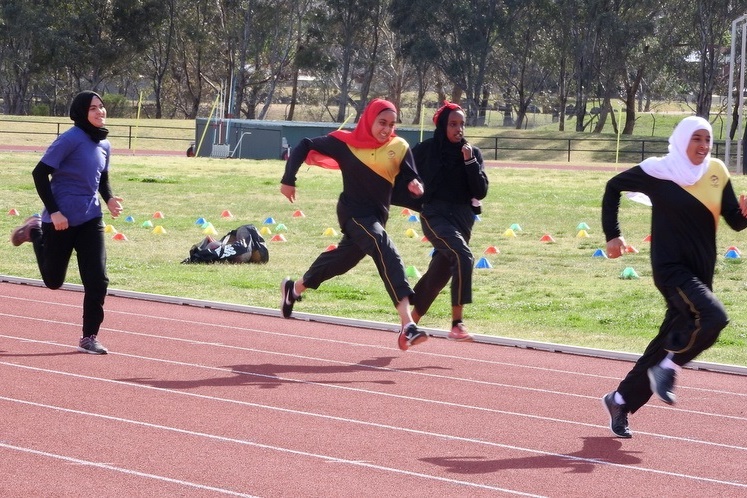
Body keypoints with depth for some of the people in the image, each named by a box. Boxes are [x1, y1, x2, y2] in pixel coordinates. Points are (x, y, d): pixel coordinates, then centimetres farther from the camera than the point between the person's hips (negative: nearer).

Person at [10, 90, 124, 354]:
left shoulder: (104, 145, 5)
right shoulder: (70, 140, -17)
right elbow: (40, 173, -15)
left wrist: (109, 199, -2)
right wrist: (53, 211, -19)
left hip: (90, 220, 5)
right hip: (61, 221, -5)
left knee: (97, 281, -6)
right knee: (53, 281, 12)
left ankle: (89, 338, 5)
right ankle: (35, 232, 36)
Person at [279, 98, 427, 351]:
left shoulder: (399, 148, 0)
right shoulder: (346, 142, -9)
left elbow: (410, 178, -1)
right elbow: (305, 147, -2)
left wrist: (415, 186, -25)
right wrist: (288, 180, -5)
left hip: (377, 217, 6)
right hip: (354, 213, -6)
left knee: (343, 258, 22)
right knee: (388, 256, -25)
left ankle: (295, 288, 50)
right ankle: (407, 325, -36)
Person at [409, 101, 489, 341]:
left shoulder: (472, 152, 5)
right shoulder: (425, 150, -2)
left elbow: (480, 192, -4)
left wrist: (470, 162, -12)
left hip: (462, 219, 4)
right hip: (435, 216, -4)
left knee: (437, 276, 11)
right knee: (463, 256, -29)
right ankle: (457, 324, -31)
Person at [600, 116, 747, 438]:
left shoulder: (717, 172, 5)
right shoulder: (658, 171, -7)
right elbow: (614, 187, 6)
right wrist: (612, 235, 4)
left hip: (701, 272, 6)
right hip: (671, 268, -6)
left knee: (670, 344, 10)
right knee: (713, 317, -28)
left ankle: (620, 400, 25)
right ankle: (666, 369, -9)